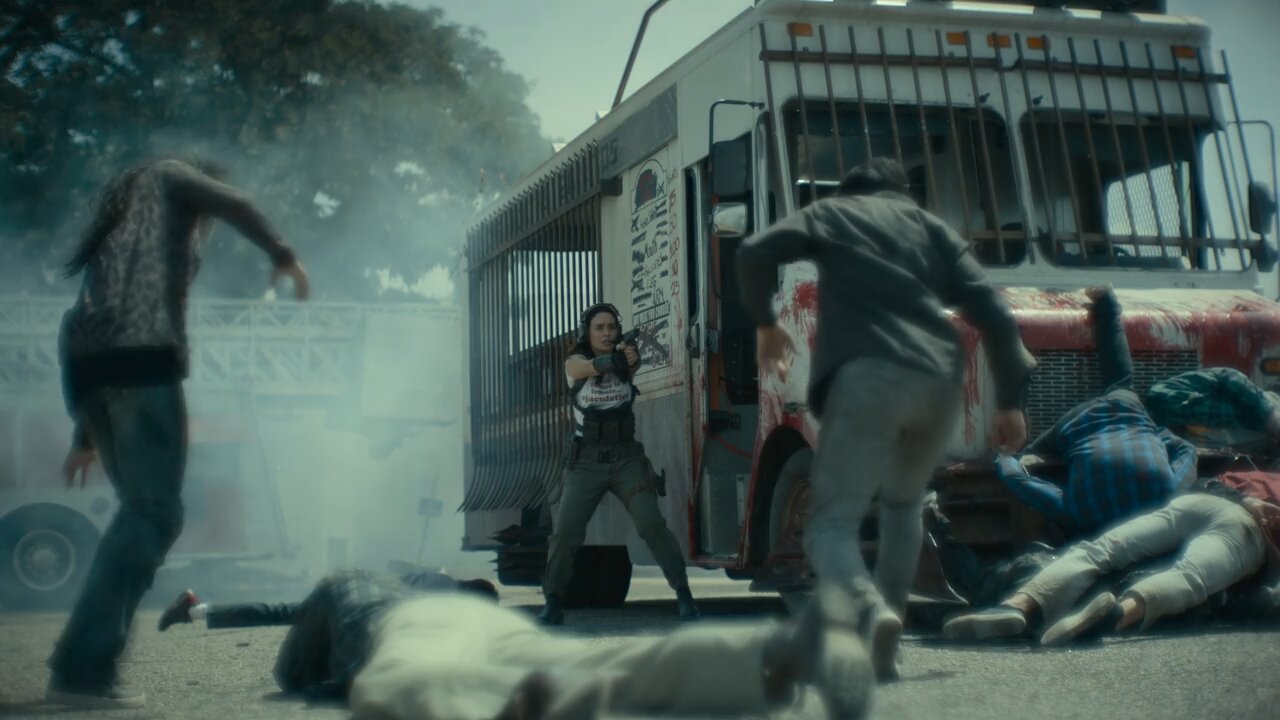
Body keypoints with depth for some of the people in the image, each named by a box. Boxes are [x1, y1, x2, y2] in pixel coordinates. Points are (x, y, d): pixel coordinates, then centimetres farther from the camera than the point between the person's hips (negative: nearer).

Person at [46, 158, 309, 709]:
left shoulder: (119, 224, 35)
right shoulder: (167, 177, 18)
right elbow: (235, 205, -4)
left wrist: (85, 435, 30)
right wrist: (281, 255, 12)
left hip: (85, 360, 8)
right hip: (141, 356, -8)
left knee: (140, 510, 13)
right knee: (155, 514, -11)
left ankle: (82, 664, 5)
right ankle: (82, 670, -18)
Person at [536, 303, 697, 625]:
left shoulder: (624, 358, 0)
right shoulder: (574, 362, -6)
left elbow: (630, 364, -24)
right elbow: (591, 367, -28)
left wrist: (631, 356, -47)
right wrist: (613, 359, -48)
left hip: (627, 460, 1)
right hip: (586, 463, 0)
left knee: (651, 524, -14)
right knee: (564, 533, -8)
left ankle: (683, 592, -2)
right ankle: (553, 601, 10)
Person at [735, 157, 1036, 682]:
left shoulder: (833, 212, 20)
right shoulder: (930, 225, 27)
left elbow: (755, 253, 4)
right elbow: (991, 311, 15)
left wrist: (764, 323, 20)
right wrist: (1010, 399, 16)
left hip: (868, 377, -4)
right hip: (939, 379, 4)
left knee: (831, 523, -3)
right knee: (903, 503, 27)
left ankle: (869, 610, -34)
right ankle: (882, 649, 19)